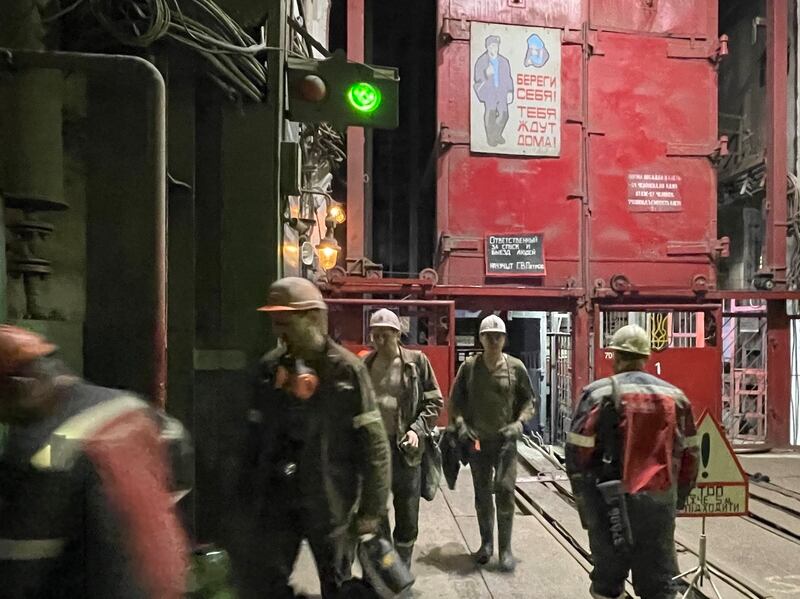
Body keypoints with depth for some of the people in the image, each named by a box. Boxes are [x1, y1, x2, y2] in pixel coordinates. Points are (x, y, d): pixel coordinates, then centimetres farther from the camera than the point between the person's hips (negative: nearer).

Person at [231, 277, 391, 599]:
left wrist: (371, 509, -11)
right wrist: (247, 500, 7)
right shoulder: (269, 368, 2)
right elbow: (256, 438, 7)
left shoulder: (346, 369, -11)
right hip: (276, 501, 4)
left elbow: (373, 444, -11)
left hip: (330, 504, -3)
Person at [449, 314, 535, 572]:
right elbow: (455, 400, 7)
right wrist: (460, 423, -7)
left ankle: (505, 548, 8)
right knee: (482, 494, 13)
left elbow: (528, 400, 5)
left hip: (505, 440, -2)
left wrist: (519, 422, -10)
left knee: (505, 491, -6)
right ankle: (486, 543, 30)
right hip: (477, 440, 2)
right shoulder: (469, 367, 0)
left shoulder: (516, 367, -2)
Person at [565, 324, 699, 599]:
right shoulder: (675, 396, 7)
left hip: (611, 502, -3)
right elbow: (689, 456, 11)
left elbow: (578, 452, -8)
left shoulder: (599, 393, -7)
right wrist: (676, 499, 21)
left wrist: (584, 499, 5)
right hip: (660, 504, 3)